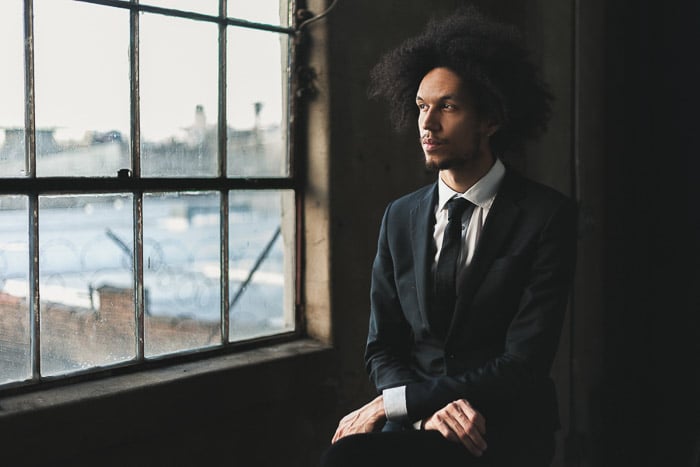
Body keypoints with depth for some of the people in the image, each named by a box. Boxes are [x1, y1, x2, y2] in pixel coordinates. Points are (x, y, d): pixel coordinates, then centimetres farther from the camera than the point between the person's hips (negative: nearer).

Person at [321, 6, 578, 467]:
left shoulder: (548, 216, -5)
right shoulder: (400, 217, 9)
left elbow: (525, 363, -12)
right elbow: (382, 348, 10)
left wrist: (391, 403, -14)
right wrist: (429, 409, -12)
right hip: (416, 426, 5)